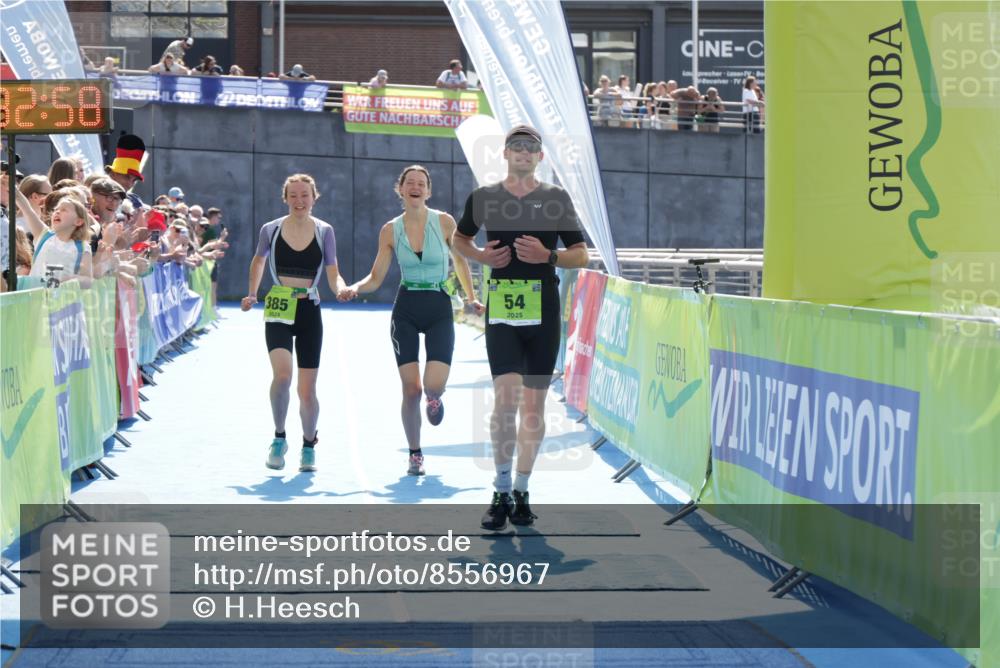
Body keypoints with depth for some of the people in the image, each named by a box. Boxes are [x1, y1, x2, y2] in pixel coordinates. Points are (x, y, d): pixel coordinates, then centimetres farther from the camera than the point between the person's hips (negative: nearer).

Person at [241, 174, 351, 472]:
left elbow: (333, 274, 0)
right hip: (278, 312, -1)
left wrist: (341, 289, -20)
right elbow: (258, 261, 20)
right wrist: (252, 294, 16)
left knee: (307, 389, 3)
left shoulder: (324, 231, 1)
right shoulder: (271, 230, 1)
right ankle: (279, 437, -4)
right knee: (282, 374, -25)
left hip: (310, 312, 1)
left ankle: (309, 446, 26)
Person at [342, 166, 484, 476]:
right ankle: (415, 455, 13)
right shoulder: (390, 231, 1)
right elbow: (375, 278, 4)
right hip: (406, 311, 1)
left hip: (439, 310, -1)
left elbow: (460, 260, 11)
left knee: (434, 385, -17)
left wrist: (471, 298, 8)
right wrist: (355, 288, -15)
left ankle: (434, 400, 22)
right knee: (411, 389, -4)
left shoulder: (444, 222, -3)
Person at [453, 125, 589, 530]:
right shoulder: (483, 198, 7)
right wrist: (481, 256, 1)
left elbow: (581, 255, 8)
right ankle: (501, 493, -5)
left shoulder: (557, 199, 5)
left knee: (534, 405, 5)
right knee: (505, 398, -14)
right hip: (501, 311, -1)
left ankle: (521, 492, 17)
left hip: (543, 313, 1)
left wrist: (548, 256, -12)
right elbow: (459, 239, 22)